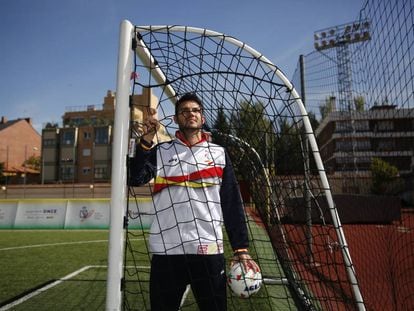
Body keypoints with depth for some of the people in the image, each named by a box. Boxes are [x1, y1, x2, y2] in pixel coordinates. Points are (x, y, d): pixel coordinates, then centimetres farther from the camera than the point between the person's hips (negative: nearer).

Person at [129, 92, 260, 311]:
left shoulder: (219, 154, 8)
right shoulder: (161, 152, 9)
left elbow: (233, 204, 6)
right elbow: (135, 179, -7)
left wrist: (241, 249, 0)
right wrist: (146, 139, -13)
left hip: (209, 250, 0)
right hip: (166, 251, 0)